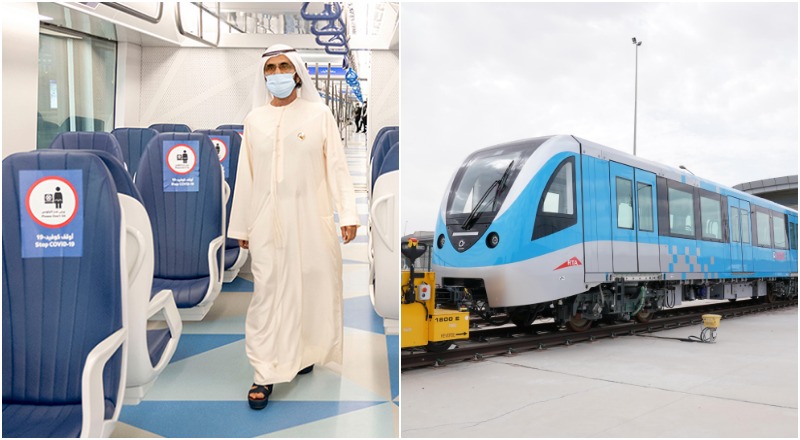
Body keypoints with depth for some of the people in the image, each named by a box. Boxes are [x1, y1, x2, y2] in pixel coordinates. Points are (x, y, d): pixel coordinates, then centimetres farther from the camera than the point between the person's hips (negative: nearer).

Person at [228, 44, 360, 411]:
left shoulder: (319, 115, 1)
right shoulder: (254, 119, 8)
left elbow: (337, 167, -2)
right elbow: (246, 177, 9)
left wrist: (348, 214, -10)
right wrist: (241, 226, 10)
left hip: (311, 218, -1)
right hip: (268, 222, 1)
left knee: (314, 289, 7)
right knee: (268, 292, 0)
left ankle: (304, 353, 29)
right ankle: (265, 374, 7)